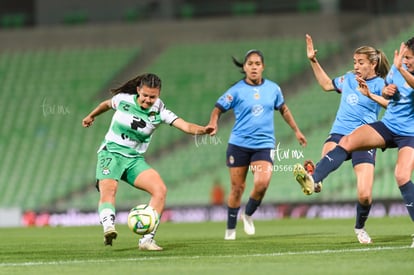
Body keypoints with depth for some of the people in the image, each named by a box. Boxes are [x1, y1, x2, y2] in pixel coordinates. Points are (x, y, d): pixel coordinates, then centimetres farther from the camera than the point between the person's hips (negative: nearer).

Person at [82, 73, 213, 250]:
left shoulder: (159, 111, -6)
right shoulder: (123, 99, -5)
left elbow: (186, 126, -19)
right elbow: (107, 104, 20)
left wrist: (203, 130, -39)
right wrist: (91, 116, 37)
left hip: (135, 160, 2)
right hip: (111, 154, -2)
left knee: (160, 190, -19)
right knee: (108, 189, -31)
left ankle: (146, 239, -17)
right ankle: (108, 226, -54)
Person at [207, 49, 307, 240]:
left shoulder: (273, 89, 5)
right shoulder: (236, 90, -3)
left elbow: (283, 110, 21)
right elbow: (218, 109, -1)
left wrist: (296, 131, 27)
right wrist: (212, 125, -21)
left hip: (264, 144, 1)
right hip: (239, 144, -1)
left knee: (262, 183, -20)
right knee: (237, 188, 4)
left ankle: (248, 214, 7)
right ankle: (230, 229, 20)